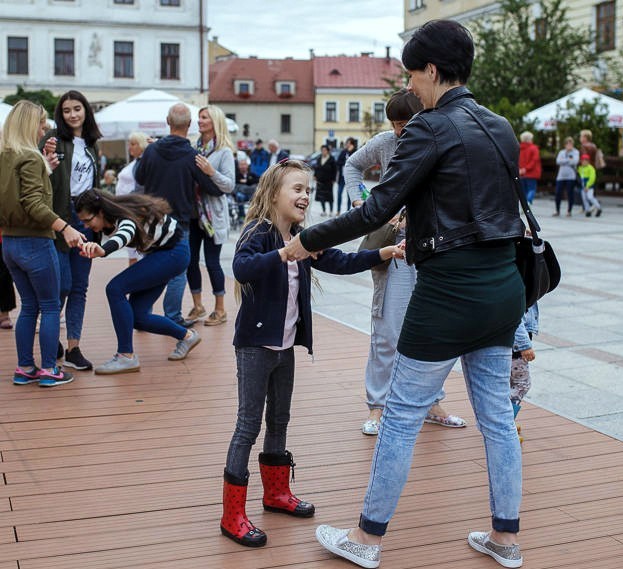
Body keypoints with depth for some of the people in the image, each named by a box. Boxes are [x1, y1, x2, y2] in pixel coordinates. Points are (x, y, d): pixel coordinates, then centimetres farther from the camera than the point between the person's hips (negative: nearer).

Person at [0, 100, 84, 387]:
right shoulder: (30, 158, -14)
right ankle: (49, 370, 5)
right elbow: (33, 203, -23)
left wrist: (45, 169, 13)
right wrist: (65, 228, -29)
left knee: (29, 307, 16)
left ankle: (24, 369, 19)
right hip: (35, 242, -8)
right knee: (51, 307, 3)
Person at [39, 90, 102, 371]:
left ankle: (73, 348, 11)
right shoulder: (54, 138, -6)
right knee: (63, 285, -5)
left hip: (86, 220, 6)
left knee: (80, 287, 6)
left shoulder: (90, 143, 13)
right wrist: (48, 158, -30)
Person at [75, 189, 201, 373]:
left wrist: (103, 250, -77)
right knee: (137, 316, 2)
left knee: (115, 289, -21)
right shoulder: (108, 222, -8)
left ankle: (126, 356, -16)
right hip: (158, 252, 9)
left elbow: (125, 235, -57)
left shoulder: (125, 217, -32)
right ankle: (186, 336, 25)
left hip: (174, 252, -9)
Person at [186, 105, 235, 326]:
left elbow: (230, 185, -12)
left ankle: (220, 310, 12)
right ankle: (197, 306, 23)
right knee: (190, 260, 8)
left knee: (212, 261, -1)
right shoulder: (194, 148, 7)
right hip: (192, 211, 5)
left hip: (212, 214, -5)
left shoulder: (224, 151, -7)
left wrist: (211, 172, -26)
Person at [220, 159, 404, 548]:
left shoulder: (301, 240, 8)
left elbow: (339, 262, 10)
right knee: (249, 425, -4)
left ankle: (277, 493, 35)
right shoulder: (258, 233, -16)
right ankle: (233, 515, 4)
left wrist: (382, 254, 0)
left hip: (285, 346, 8)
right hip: (255, 345, -8)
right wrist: (284, 253, -47)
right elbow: (242, 268, -35)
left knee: (279, 420, 19)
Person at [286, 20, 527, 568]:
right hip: (503, 287, 8)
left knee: (402, 417, 3)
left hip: (450, 292, -8)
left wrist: (308, 240, -9)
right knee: (497, 415, 15)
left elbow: (377, 210, -18)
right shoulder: (501, 128, 10)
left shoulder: (432, 128, -13)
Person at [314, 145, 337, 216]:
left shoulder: (331, 159, -6)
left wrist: (333, 180, -7)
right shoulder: (319, 159, 8)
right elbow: (316, 168, 16)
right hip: (320, 181, 5)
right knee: (321, 197, 4)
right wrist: (315, 176, 7)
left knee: (329, 196, 1)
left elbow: (334, 170, -4)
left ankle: (331, 211, 10)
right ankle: (324, 211, 14)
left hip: (328, 181, -5)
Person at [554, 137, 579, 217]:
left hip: (571, 177, -3)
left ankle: (569, 211, 7)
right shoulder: (561, 152, 14)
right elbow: (558, 161, -2)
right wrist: (569, 160, -7)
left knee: (570, 194, -3)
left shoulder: (575, 152, 5)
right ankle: (557, 211, 12)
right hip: (561, 176, 3)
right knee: (558, 193, -1)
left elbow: (575, 161, -11)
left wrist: (564, 161, -3)